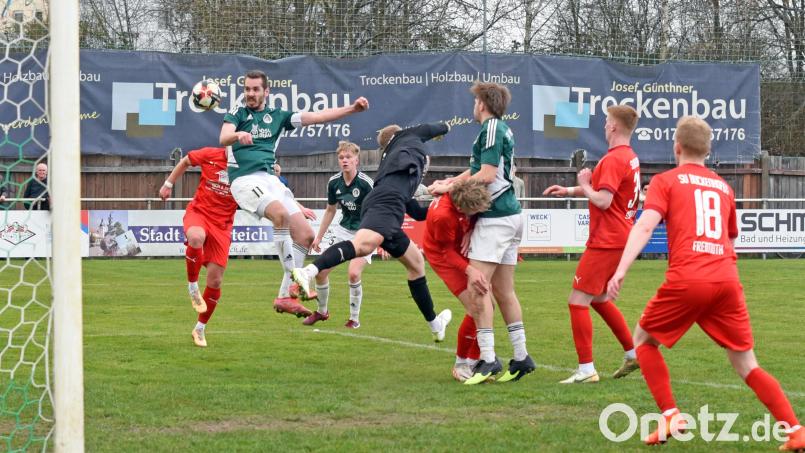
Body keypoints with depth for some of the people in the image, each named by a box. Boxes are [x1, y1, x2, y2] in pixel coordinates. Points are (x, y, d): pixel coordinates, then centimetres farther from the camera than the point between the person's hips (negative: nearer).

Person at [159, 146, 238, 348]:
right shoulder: (210, 155, -5)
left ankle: (200, 329, 19)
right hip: (198, 212, -1)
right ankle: (192, 286, -16)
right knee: (196, 237, -40)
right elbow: (185, 161, 13)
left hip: (222, 224, 1)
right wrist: (168, 183, 14)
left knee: (215, 280, -1)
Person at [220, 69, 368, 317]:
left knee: (305, 235, -6)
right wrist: (237, 135, -36)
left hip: (271, 179, 6)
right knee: (281, 213, -34)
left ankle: (285, 296, -1)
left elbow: (317, 116, 12)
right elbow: (224, 138, -12)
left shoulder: (277, 116, 17)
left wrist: (352, 108, 3)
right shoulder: (237, 113, 6)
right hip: (244, 178, -6)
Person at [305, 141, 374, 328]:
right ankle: (322, 311, 24)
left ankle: (354, 319, -4)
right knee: (321, 270, -2)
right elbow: (330, 210, 11)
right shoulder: (334, 182, -4)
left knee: (353, 273, -24)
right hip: (343, 231, 5)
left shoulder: (366, 183, -21)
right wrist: (319, 237, 14)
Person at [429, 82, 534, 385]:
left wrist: (450, 187, -9)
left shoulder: (492, 128, -11)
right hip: (510, 215, 10)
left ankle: (488, 359, -15)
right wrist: (450, 182, 13)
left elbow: (486, 175, -18)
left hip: (495, 218, -10)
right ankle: (521, 357, 12)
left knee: (478, 285, -11)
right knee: (503, 290, 11)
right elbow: (478, 170, 23)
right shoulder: (502, 129, 18)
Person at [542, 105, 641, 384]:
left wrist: (583, 185, -7)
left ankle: (586, 370, -8)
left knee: (578, 300, -6)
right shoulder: (631, 158, 13)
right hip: (621, 238, 10)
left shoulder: (613, 159, -18)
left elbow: (603, 201, -25)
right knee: (599, 298, 23)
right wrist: (570, 191, 17)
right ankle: (632, 353, 25)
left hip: (606, 242, -10)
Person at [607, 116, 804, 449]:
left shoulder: (666, 181, 9)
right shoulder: (723, 187, 22)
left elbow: (645, 225, -7)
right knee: (746, 365, 9)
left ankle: (670, 417, 5)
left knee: (643, 340, 19)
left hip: (686, 282, -4)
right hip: (728, 281, 4)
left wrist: (621, 269, -15)